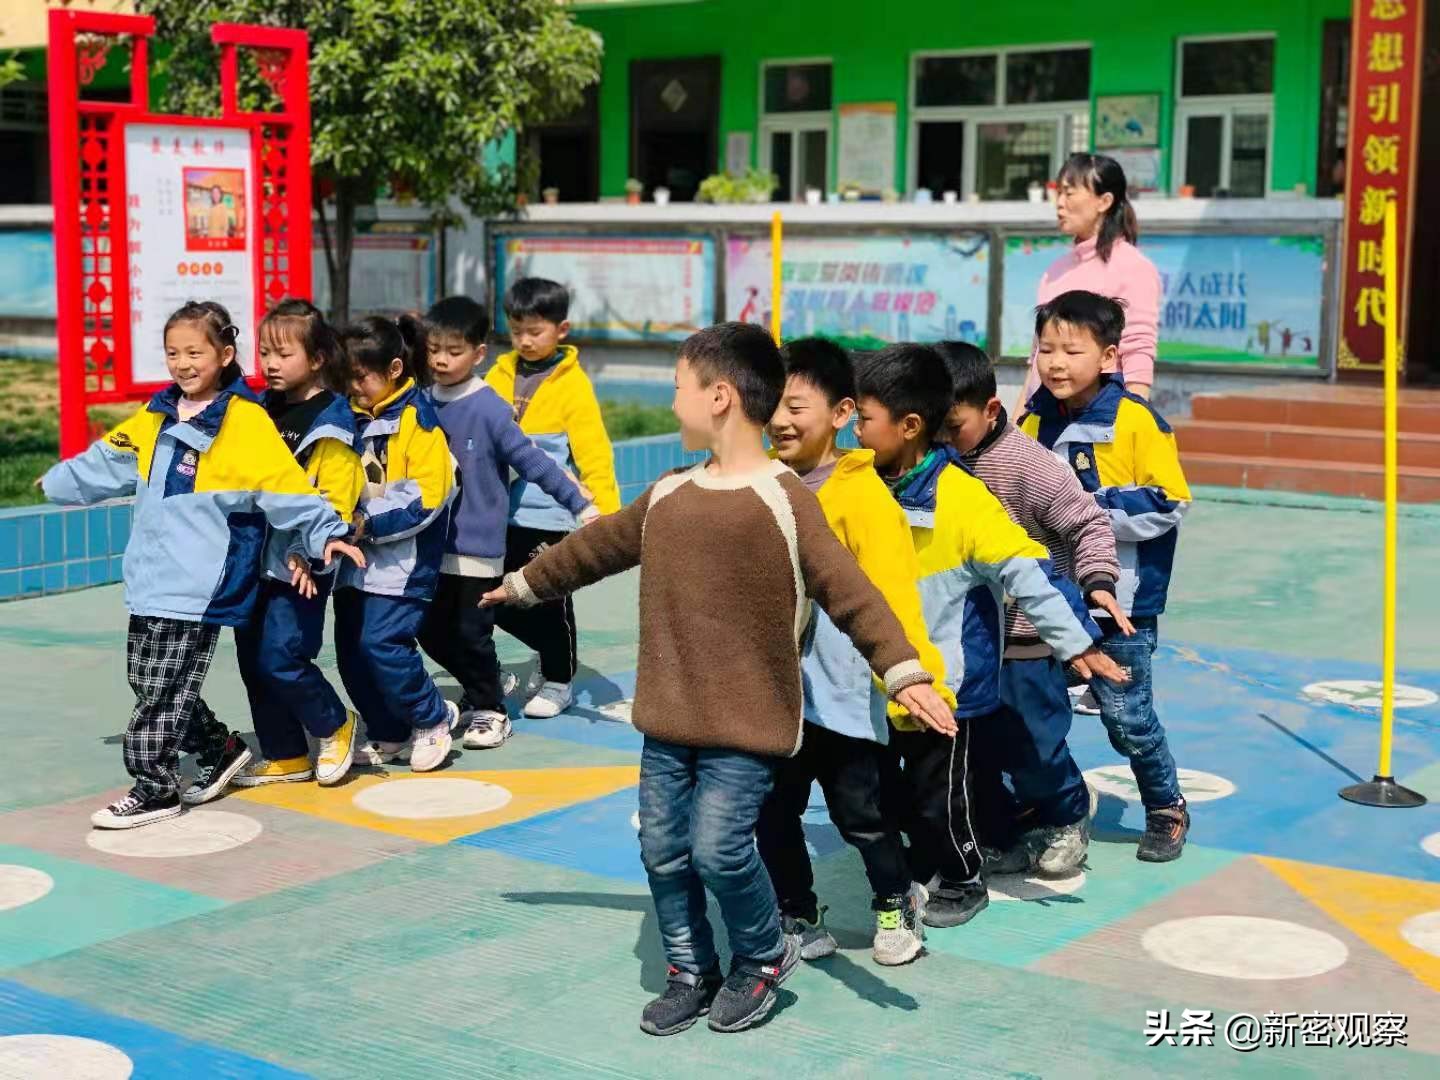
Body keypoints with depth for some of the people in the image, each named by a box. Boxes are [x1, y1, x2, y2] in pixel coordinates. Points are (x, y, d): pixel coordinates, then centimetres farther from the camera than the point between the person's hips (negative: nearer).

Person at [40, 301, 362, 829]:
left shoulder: (246, 423, -12)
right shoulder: (157, 418, 11)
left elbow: (285, 484, -15)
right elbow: (109, 460, 26)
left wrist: (324, 533, -22)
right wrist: (59, 483, 38)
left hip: (196, 587, -8)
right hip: (150, 581, 8)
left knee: (163, 691, -3)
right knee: (146, 681, 14)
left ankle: (156, 788, 10)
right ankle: (221, 748, 30)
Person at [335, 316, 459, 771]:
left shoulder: (417, 418, -11)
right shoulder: (352, 417, 10)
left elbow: (425, 497, -17)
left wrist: (371, 523, -20)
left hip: (401, 562, -8)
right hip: (357, 558, 8)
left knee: (382, 642, -15)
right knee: (350, 648, 7)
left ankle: (433, 718, 8)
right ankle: (388, 735, 22)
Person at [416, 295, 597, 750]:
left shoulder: (489, 409, -14)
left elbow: (533, 463, -13)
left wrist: (580, 505, -14)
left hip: (478, 546, -6)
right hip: (433, 544, 6)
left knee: (472, 632, 1)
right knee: (432, 631, 11)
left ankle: (489, 710, 21)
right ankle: (478, 692, 33)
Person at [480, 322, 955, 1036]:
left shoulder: (782, 500, -13)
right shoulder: (669, 494, 8)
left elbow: (848, 589, -20)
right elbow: (597, 544, 24)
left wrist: (902, 670, -30)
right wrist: (525, 583, 34)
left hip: (747, 723, -6)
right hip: (668, 717, 7)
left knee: (719, 849, -9)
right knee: (662, 850, 10)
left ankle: (764, 956, 19)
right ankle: (691, 971, 30)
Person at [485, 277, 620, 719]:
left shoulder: (572, 384, -7)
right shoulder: (500, 375, 7)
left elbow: (593, 450, -11)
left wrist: (606, 510, -18)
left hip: (549, 515, -5)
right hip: (502, 513, 5)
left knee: (548, 600, 4)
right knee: (501, 602, 11)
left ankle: (558, 681, 24)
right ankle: (551, 655, 35)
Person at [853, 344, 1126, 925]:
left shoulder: (962, 498, -21)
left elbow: (1026, 568, -22)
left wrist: (1075, 638, -24)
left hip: (948, 685, -7)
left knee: (941, 795, 8)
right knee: (906, 792, 18)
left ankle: (964, 883, 29)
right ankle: (922, 871, 39)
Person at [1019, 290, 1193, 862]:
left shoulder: (1137, 421, -13)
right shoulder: (1034, 421, 3)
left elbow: (1167, 506, -16)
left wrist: (1088, 510, -19)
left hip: (1118, 603, -5)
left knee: (1127, 717, 4)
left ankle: (1166, 808, 28)